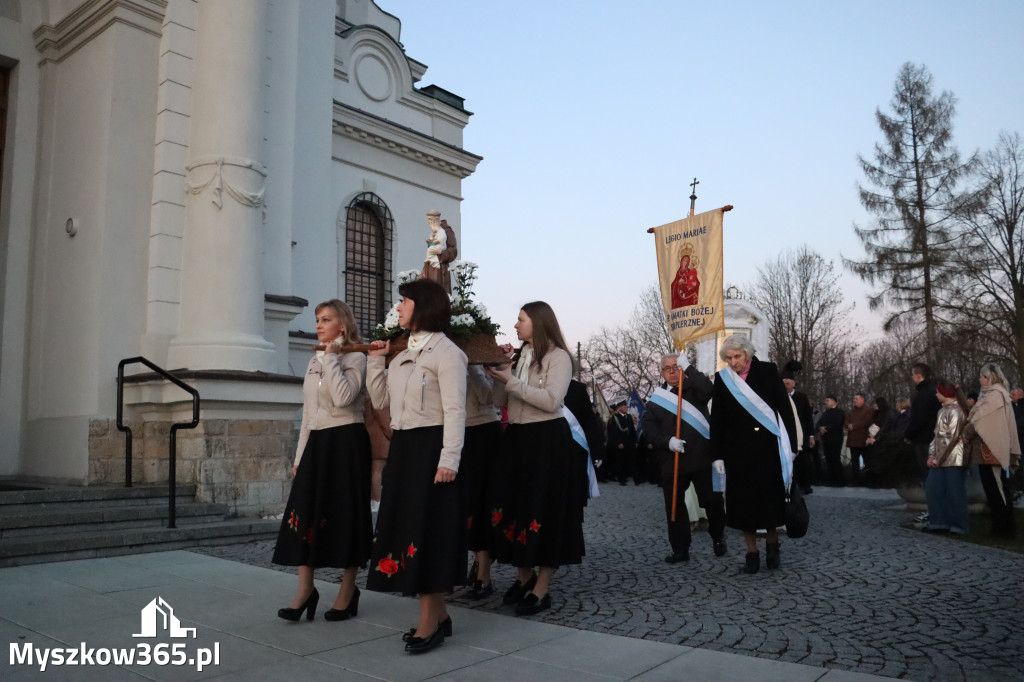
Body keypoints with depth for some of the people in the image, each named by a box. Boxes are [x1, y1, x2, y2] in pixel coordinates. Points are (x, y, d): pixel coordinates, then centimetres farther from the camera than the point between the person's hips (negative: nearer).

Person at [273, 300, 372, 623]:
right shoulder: (314, 362, 16)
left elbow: (343, 398, -24)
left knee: (344, 514, 0)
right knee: (304, 512, 1)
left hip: (345, 442, -7)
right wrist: (299, 456, 14)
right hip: (317, 443, 7)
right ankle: (305, 589, 10)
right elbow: (308, 414, 17)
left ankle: (348, 590, 14)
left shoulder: (354, 358, -6)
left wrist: (332, 357, -16)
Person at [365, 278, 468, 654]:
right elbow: (380, 400, 18)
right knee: (405, 524, 10)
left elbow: (454, 410, -15)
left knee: (426, 528, -4)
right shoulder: (404, 354, 16)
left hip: (430, 448, -9)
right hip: (402, 448, 9)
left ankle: (429, 621, 7)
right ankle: (438, 614, 22)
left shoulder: (446, 351, -9)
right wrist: (376, 360, 10)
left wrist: (449, 459, -22)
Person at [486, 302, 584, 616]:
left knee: (544, 510, -2)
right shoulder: (519, 356, 13)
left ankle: (542, 589, 8)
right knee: (515, 506, 11)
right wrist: (499, 376, -4)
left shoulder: (558, 356, -7)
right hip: (516, 439, 7)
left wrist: (512, 381, -18)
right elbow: (500, 402, 11)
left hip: (547, 440, -7)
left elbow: (551, 401, -20)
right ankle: (524, 576, 28)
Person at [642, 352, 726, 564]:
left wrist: (688, 367, -16)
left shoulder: (693, 388, 8)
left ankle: (718, 538, 25)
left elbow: (708, 389, -16)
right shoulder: (655, 398, 11)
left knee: (713, 501, -1)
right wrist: (667, 441, -16)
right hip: (671, 461, 2)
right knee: (674, 506, 5)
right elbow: (649, 427, 0)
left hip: (701, 457, -2)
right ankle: (680, 549, 16)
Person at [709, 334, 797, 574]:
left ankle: (772, 545, 26)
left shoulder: (767, 371, -1)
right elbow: (717, 419, 5)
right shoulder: (722, 379, 3)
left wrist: (790, 444, -5)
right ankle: (752, 552, 14)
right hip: (738, 450, 1)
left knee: (771, 497, 4)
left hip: (768, 446, -1)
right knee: (744, 500, 3)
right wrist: (717, 455, 1)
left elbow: (785, 408, 0)